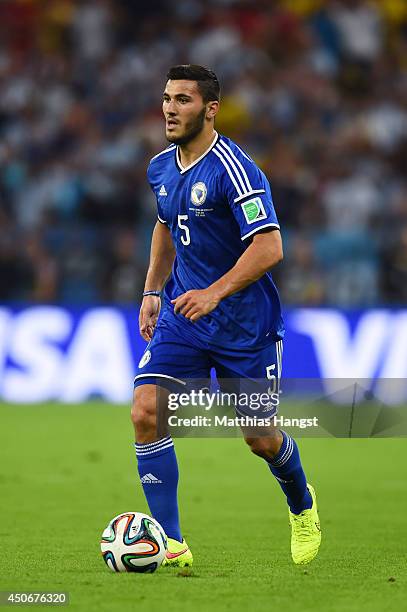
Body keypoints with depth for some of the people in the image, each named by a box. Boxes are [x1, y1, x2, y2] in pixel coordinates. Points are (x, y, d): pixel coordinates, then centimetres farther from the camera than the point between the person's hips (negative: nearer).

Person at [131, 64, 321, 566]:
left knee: (260, 437, 6)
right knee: (145, 413, -15)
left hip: (244, 323, -5)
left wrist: (214, 292, -33)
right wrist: (152, 291, 16)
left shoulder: (234, 169, -19)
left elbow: (269, 247, -25)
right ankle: (170, 544, -10)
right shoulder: (161, 168, 5)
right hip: (182, 315, 6)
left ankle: (301, 505, 40)